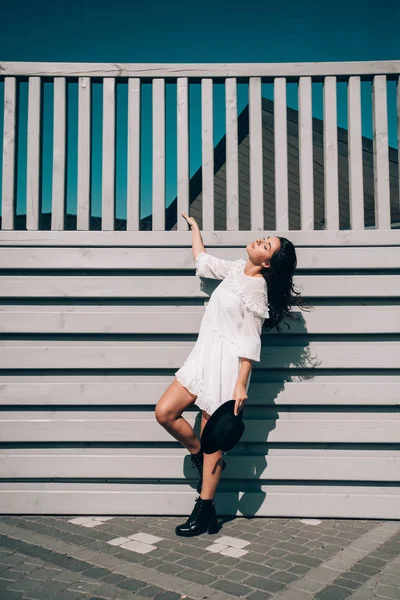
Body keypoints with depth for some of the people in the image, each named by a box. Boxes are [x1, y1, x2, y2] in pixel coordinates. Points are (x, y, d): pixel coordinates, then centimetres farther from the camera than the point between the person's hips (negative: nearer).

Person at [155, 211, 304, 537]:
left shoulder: (256, 290, -14)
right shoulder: (236, 269, 9)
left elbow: (250, 343, -15)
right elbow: (201, 258, 27)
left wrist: (241, 385, -19)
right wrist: (194, 225, 37)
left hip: (227, 362, -8)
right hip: (203, 355, 8)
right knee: (165, 412, 0)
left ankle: (205, 512, 14)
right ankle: (202, 459, 21)